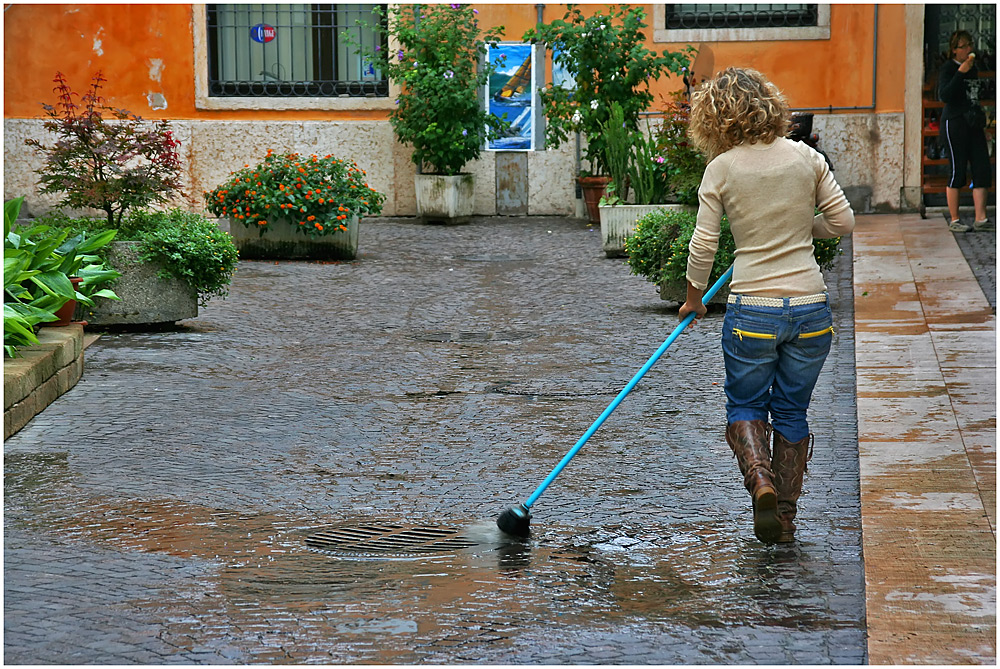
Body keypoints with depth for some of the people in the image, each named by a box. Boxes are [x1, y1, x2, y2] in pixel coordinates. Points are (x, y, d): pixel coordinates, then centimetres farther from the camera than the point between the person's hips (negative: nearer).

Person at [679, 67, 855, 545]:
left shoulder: (722, 169, -7)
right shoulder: (805, 157, 1)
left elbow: (703, 246, -5)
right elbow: (843, 222, 6)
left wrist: (694, 299, 11)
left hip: (752, 312, -3)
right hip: (810, 308, 3)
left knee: (745, 406, 16)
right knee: (792, 412, 16)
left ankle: (759, 478, -11)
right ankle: (784, 517, 19)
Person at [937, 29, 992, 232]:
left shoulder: (973, 68, 15)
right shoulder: (948, 68, -8)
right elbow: (944, 95, -22)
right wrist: (961, 73, -25)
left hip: (973, 123, 7)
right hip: (954, 122, -7)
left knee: (983, 170, 1)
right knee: (957, 171, -4)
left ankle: (981, 219, 3)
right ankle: (954, 221, 4)